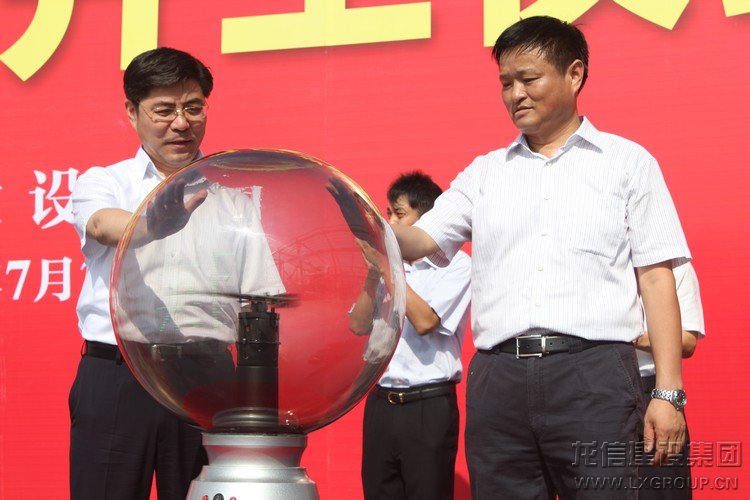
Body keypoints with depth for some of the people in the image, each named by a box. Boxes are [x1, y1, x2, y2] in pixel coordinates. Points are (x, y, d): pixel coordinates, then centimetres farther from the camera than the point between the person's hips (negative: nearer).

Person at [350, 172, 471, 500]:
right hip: (381, 403, 6)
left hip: (428, 407, -6)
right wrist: (374, 272, 0)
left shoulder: (455, 264, -3)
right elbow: (359, 325, 10)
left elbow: (424, 321, -15)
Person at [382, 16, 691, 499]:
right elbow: (420, 241, 10)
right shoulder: (486, 172, 18)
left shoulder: (628, 163, 10)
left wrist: (668, 392, -4)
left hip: (592, 371, -3)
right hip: (498, 377, 3)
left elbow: (656, 278, 5)